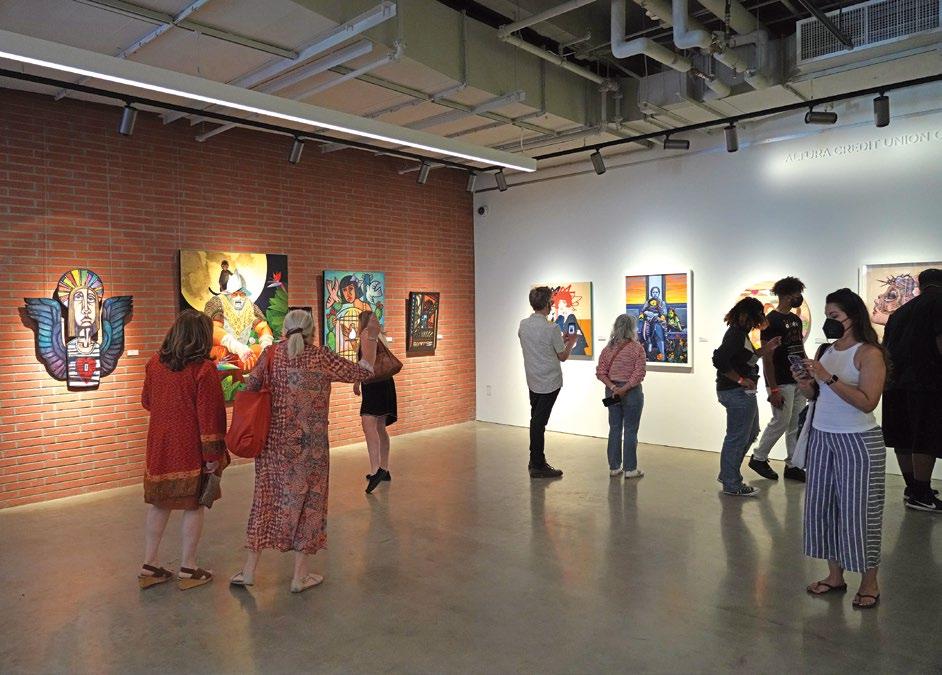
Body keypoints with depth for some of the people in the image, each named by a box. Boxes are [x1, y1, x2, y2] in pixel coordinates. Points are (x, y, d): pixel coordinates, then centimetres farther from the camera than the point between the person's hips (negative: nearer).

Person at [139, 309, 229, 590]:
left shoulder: (155, 363, 1)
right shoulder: (203, 369, -17)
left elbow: (147, 401, 15)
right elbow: (209, 416, -18)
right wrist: (212, 455, -12)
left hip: (160, 446, 6)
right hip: (191, 450, -6)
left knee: (159, 504, 16)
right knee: (194, 506, 7)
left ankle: (149, 566, 24)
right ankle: (188, 569, 16)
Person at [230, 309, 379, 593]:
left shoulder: (272, 353, -1)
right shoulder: (321, 357, -8)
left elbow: (250, 387, 3)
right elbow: (363, 371, -3)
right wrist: (371, 338, 8)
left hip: (273, 443, 3)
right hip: (309, 446, -3)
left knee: (266, 501, 16)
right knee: (306, 503, 9)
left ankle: (249, 569, 26)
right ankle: (300, 575, 19)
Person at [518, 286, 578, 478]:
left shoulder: (523, 325, 2)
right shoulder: (551, 328, -17)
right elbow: (563, 356, -6)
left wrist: (560, 340, 21)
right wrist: (571, 342, 13)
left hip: (532, 381, 6)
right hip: (549, 382, -6)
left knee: (536, 421, 15)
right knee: (539, 422, -3)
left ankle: (535, 461, 24)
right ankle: (538, 466, 6)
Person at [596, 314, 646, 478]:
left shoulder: (608, 348, 2)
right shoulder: (637, 348, -10)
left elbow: (600, 372, -3)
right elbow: (639, 374, -17)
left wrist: (613, 387, -10)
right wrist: (624, 389, -16)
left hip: (612, 391, 4)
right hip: (632, 391, -4)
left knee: (614, 429, 12)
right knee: (630, 431, 4)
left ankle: (614, 467, 19)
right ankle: (630, 469, 10)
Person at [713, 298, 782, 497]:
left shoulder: (739, 333, 13)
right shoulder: (736, 334, -18)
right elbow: (719, 360, -30)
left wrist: (766, 349, 9)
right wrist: (740, 380, -21)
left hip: (742, 393, 11)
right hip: (737, 393, -11)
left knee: (750, 433, 22)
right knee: (737, 438, 1)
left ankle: (727, 474, 30)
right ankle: (732, 485, 14)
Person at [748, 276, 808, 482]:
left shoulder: (796, 319, 13)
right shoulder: (771, 320, -13)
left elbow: (801, 350, 19)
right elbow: (766, 358, -16)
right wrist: (773, 389, -18)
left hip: (799, 381, 8)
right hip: (781, 383, -8)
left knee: (797, 425, 9)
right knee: (780, 423, -3)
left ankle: (793, 465, 18)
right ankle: (758, 458, 14)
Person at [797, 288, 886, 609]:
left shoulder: (869, 353, -11)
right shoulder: (825, 350, 8)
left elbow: (867, 402, -21)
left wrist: (828, 378, -25)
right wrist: (805, 384, -7)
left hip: (858, 440, -6)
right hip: (822, 436, 7)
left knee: (857, 509, 2)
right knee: (823, 504, 10)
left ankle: (869, 583, 19)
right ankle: (835, 576, 23)